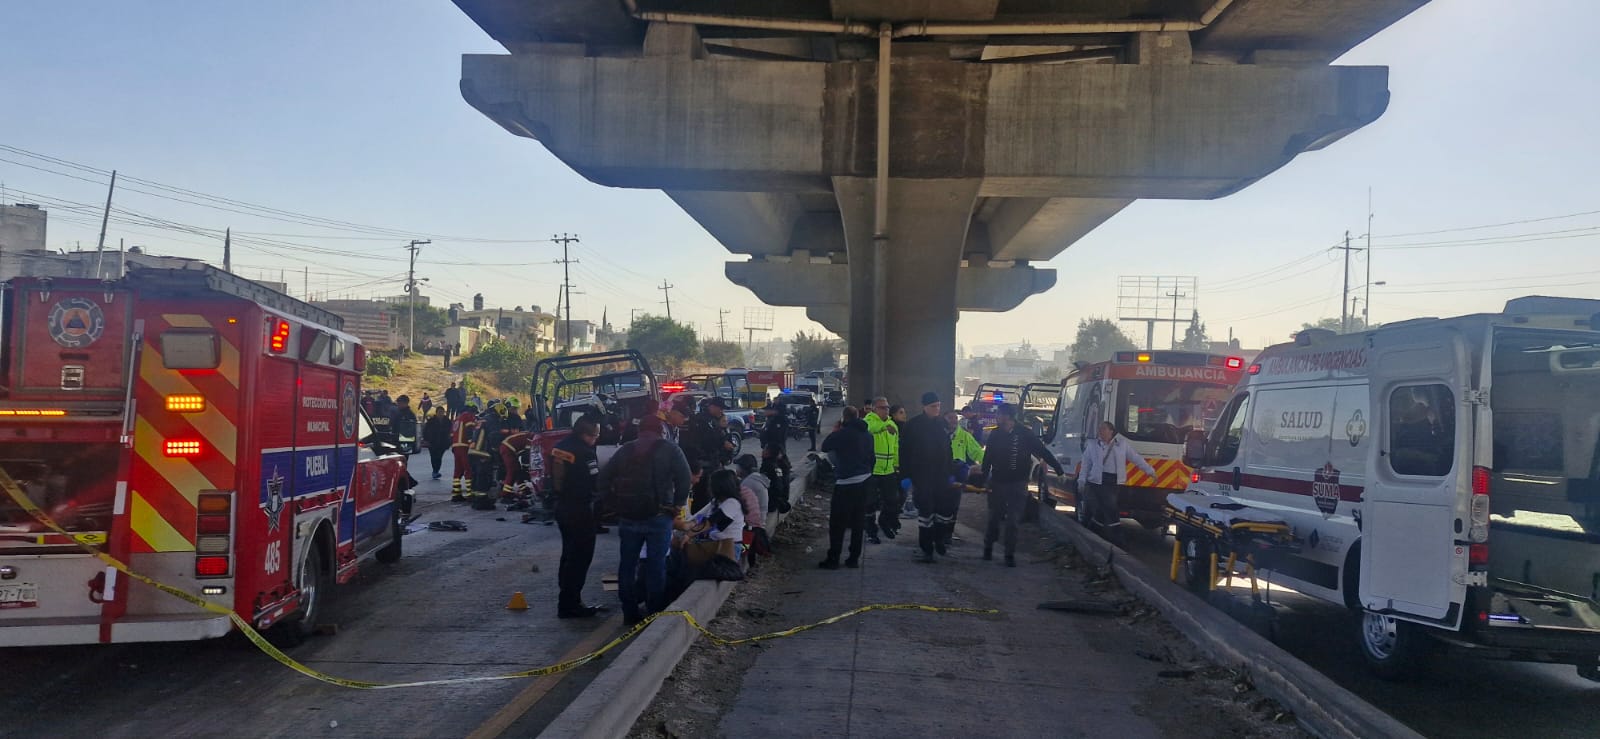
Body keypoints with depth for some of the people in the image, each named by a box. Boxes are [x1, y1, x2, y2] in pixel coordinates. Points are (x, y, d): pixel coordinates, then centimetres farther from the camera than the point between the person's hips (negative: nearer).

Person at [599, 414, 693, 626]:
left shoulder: (625, 450, 13)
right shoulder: (670, 450, 1)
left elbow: (604, 477, 9)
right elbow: (685, 478, -10)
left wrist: (614, 504, 10)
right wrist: (677, 504, -2)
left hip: (627, 517, 4)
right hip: (658, 516, -4)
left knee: (627, 565, 12)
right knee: (656, 566, 2)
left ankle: (630, 612, 17)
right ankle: (655, 613, 4)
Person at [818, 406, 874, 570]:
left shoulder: (843, 433, -14)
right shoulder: (867, 434, 7)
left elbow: (825, 447, -3)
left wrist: (834, 432, 10)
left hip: (847, 482, -7)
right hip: (865, 480, 7)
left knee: (837, 523, 0)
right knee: (858, 522, 13)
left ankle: (833, 559, 1)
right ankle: (854, 558, 16)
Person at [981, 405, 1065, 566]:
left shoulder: (1025, 434, -8)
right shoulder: (995, 434, 0)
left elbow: (1043, 452, -8)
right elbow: (988, 457, 3)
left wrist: (1059, 469, -11)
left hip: (1018, 484, -2)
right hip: (998, 482, 2)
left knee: (1012, 521, -2)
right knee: (994, 517, 12)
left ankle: (1010, 555, 7)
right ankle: (988, 548, 30)